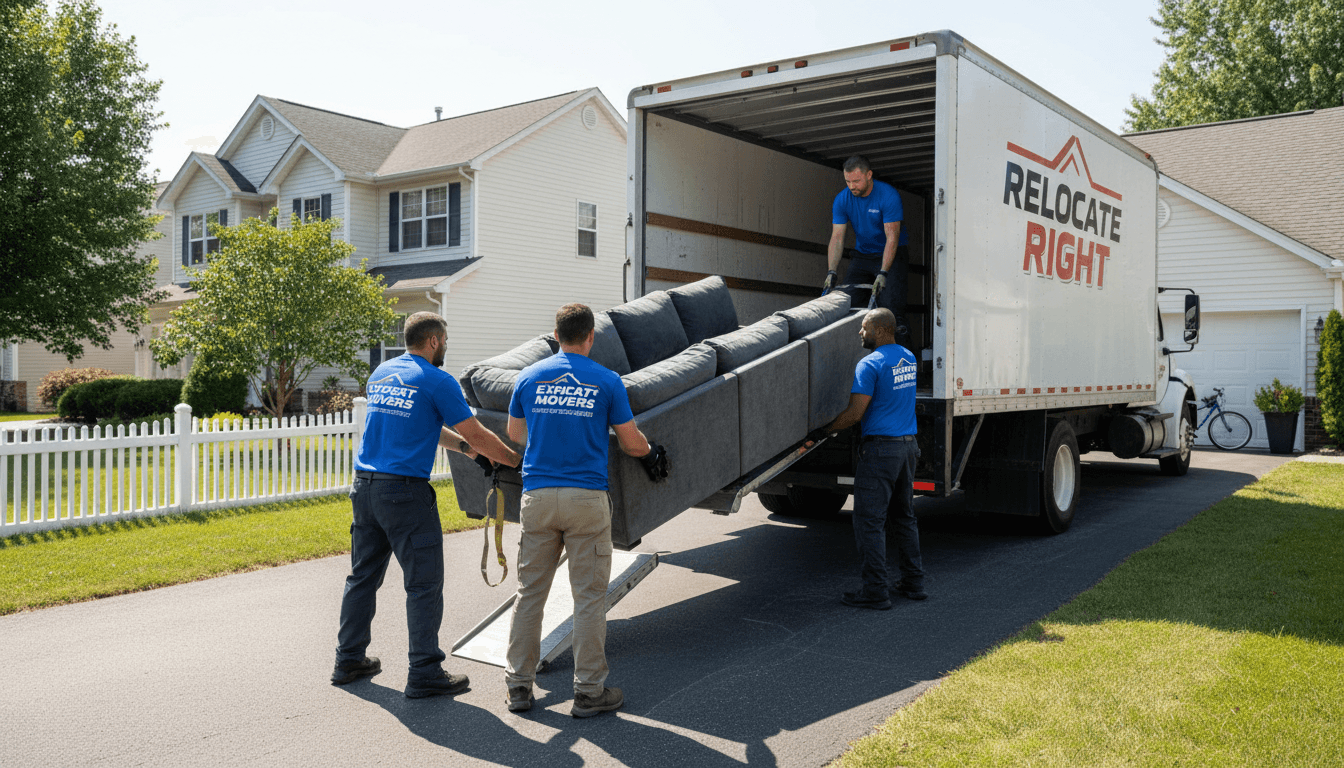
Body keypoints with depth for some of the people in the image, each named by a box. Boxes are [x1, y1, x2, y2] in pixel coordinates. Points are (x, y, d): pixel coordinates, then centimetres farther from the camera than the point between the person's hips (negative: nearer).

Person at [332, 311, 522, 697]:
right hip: (406, 492, -8)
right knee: (424, 584, -1)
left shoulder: (380, 374, 16)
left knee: (362, 577, 17)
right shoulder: (438, 382, -7)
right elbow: (477, 435, -5)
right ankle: (425, 673, 2)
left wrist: (462, 446, 25)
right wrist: (517, 460, 8)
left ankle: (348, 660, 26)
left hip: (365, 487, 8)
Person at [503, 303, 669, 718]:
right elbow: (632, 443, 3)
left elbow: (514, 434, 20)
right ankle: (589, 691, 9)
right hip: (587, 499, -3)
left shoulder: (529, 377, 7)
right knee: (589, 596, 4)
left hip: (537, 496, 3)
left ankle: (519, 685, 16)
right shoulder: (607, 381, -1)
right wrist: (651, 452, 25)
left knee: (530, 591, 10)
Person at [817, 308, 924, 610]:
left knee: (870, 522, -3)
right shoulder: (909, 358, 11)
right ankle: (914, 582, 21)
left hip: (880, 448, -8)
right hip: (908, 445, 9)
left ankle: (875, 591, -2)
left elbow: (854, 415, -17)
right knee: (905, 516, 17)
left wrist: (823, 430, -4)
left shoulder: (870, 364, -14)